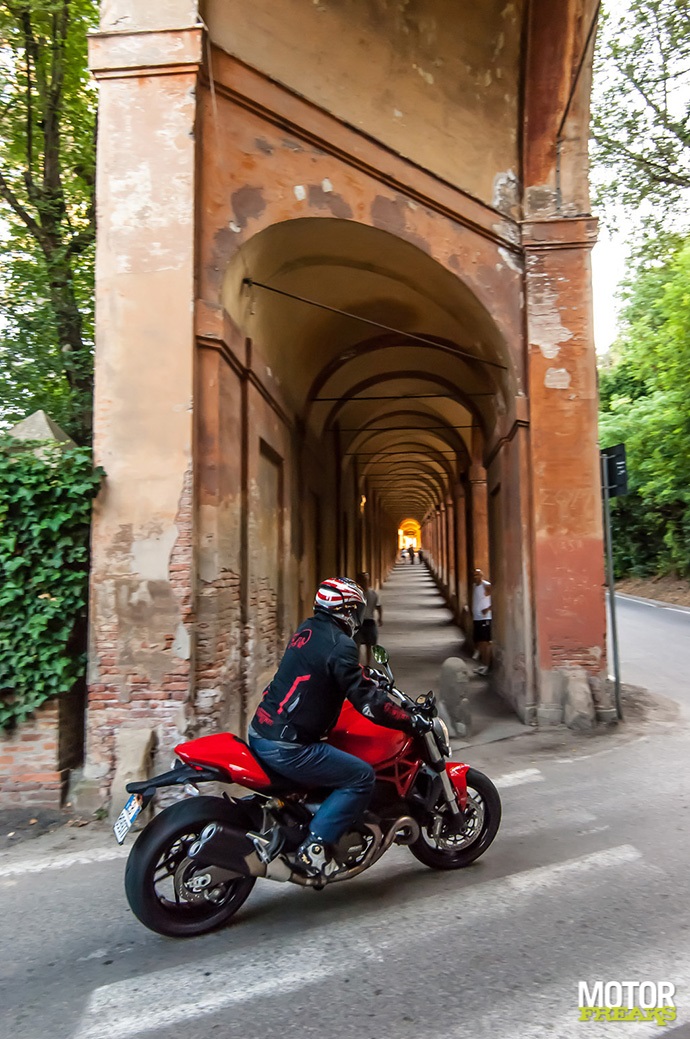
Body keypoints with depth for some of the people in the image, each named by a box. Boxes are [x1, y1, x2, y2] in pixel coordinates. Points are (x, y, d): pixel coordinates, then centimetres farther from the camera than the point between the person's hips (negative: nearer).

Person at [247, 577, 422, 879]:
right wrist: (412, 721, -6)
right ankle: (315, 847, -7)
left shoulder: (308, 629, 11)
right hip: (287, 747, -10)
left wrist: (368, 674, 39)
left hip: (260, 733, 10)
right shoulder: (339, 644, -16)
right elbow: (368, 701, -17)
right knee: (361, 777, -5)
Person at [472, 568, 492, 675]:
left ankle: (486, 666, -4)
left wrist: (488, 609, -19)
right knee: (478, 642, 11)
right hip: (476, 618, 8)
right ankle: (482, 663, 20)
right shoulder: (474, 586, 14)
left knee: (485, 642, -7)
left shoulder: (487, 586, -10)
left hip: (485, 619, -8)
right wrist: (472, 617, 17)